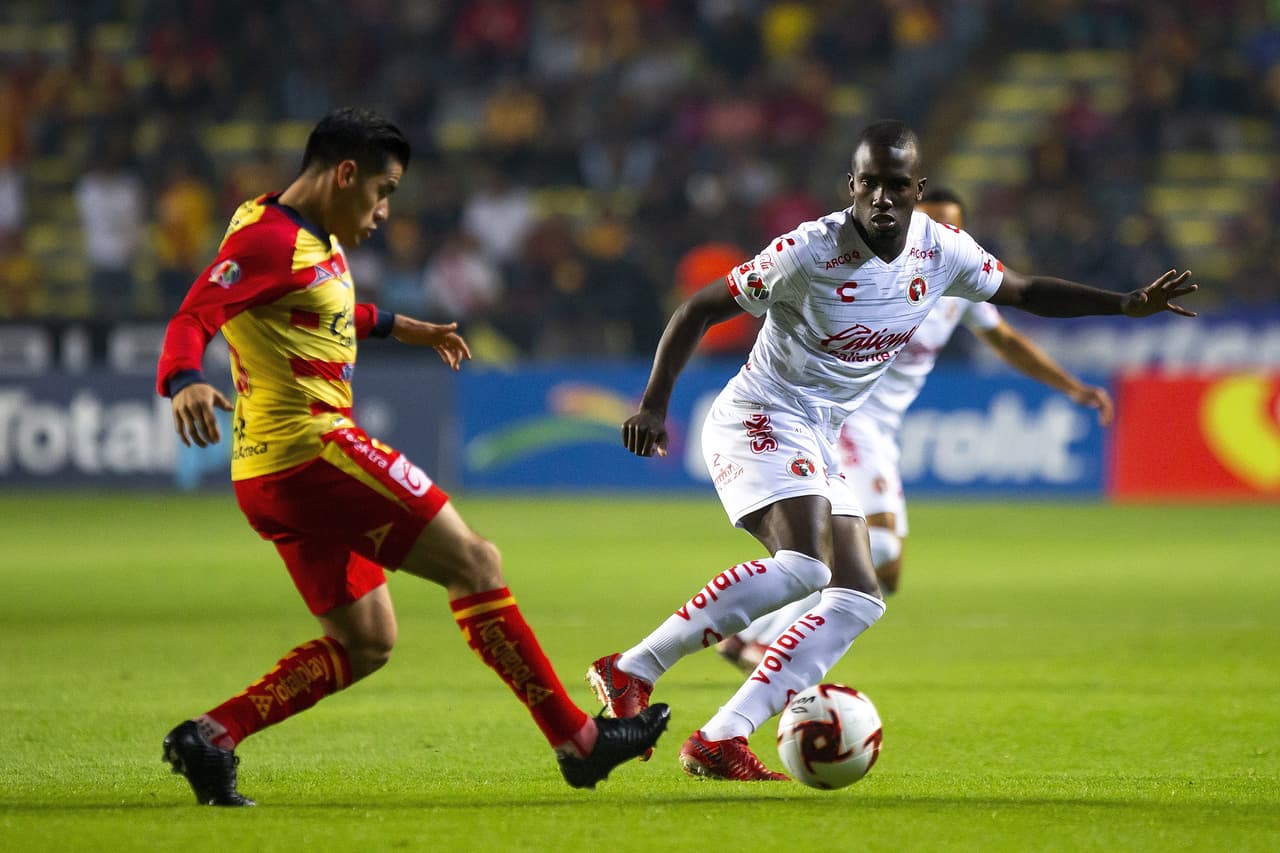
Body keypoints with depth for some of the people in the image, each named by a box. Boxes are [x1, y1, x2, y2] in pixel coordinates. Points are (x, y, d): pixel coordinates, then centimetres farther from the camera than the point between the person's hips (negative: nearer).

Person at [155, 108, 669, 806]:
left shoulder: (320, 243, 18)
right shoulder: (270, 238, -13)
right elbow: (190, 320, -25)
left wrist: (399, 327, 49)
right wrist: (185, 383, -45)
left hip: (272, 478, 11)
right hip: (311, 448, -11)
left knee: (365, 644, 12)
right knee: (474, 563, -6)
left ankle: (209, 736, 0)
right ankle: (577, 741, -4)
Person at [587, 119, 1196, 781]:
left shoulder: (942, 250, -1)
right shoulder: (809, 251, -19)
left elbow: (1023, 291, 16)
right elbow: (697, 310, -12)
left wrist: (1128, 304, 7)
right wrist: (653, 403, -20)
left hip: (820, 446, 8)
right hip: (759, 421, -8)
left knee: (858, 599, -1)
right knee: (803, 565, -30)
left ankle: (721, 738, -7)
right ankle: (634, 670, -24)